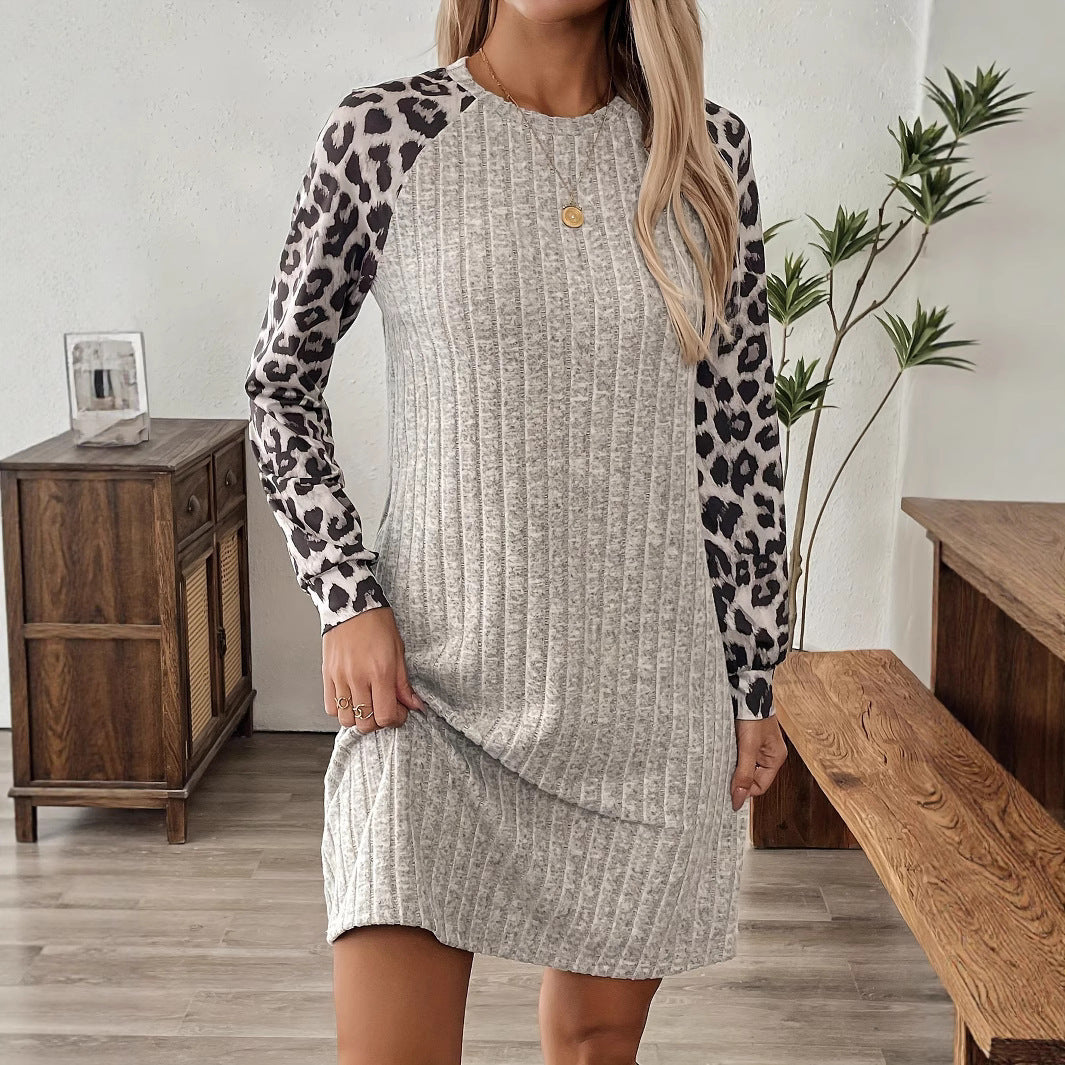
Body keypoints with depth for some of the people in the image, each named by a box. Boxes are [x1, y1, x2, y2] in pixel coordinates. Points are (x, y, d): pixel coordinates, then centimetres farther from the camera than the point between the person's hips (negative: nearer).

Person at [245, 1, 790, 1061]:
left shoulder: (704, 147, 3)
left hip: (649, 684, 3)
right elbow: (280, 378, 6)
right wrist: (345, 598, -5)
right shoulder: (381, 132, -3)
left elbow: (742, 424, 6)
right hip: (432, 678, -2)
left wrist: (752, 679, 6)